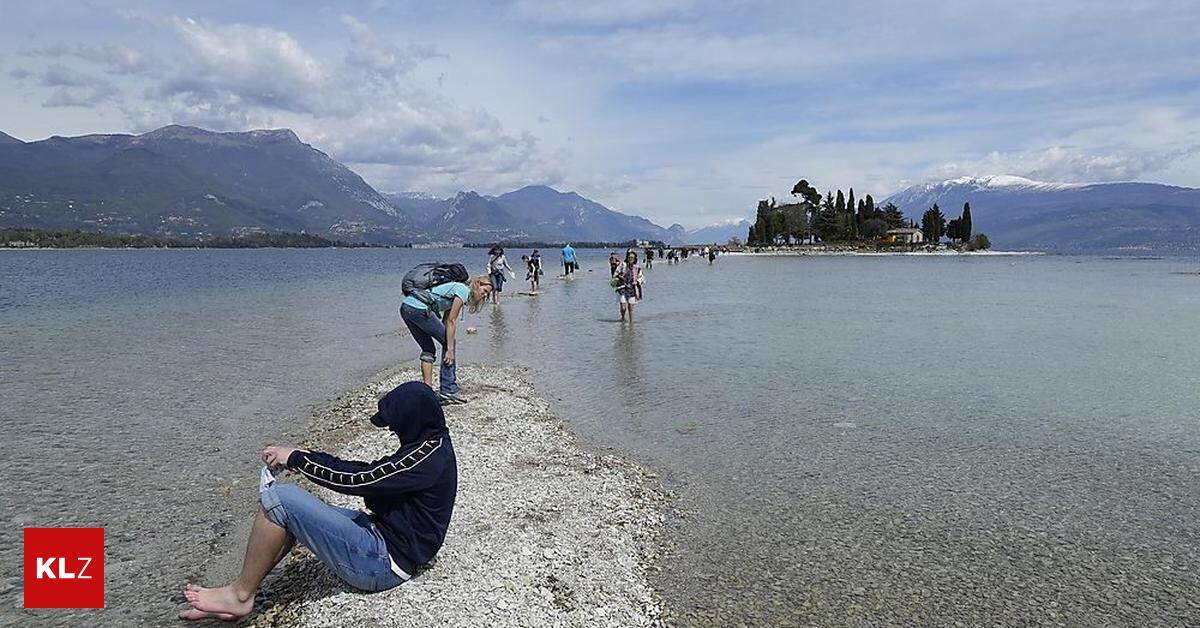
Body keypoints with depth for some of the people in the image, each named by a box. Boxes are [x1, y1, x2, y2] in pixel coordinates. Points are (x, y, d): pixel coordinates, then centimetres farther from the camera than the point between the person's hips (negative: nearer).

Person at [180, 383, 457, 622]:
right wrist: (306, 458, 7)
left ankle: (240, 596, 1)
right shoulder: (431, 444, 6)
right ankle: (240, 592, 12)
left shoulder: (427, 457, -24)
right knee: (289, 507, 13)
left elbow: (355, 480, -23)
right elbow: (370, 472, 13)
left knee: (280, 497, -14)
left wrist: (296, 458, -11)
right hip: (384, 531, 10)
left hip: (382, 564, -10)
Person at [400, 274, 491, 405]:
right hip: (419, 309, -10)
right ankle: (448, 390, 3)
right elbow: (451, 321, -8)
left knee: (428, 349, 18)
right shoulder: (464, 290, -3)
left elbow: (445, 322, 23)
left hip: (405, 308, 10)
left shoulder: (456, 287, 25)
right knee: (448, 342, 1)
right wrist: (450, 349, -7)